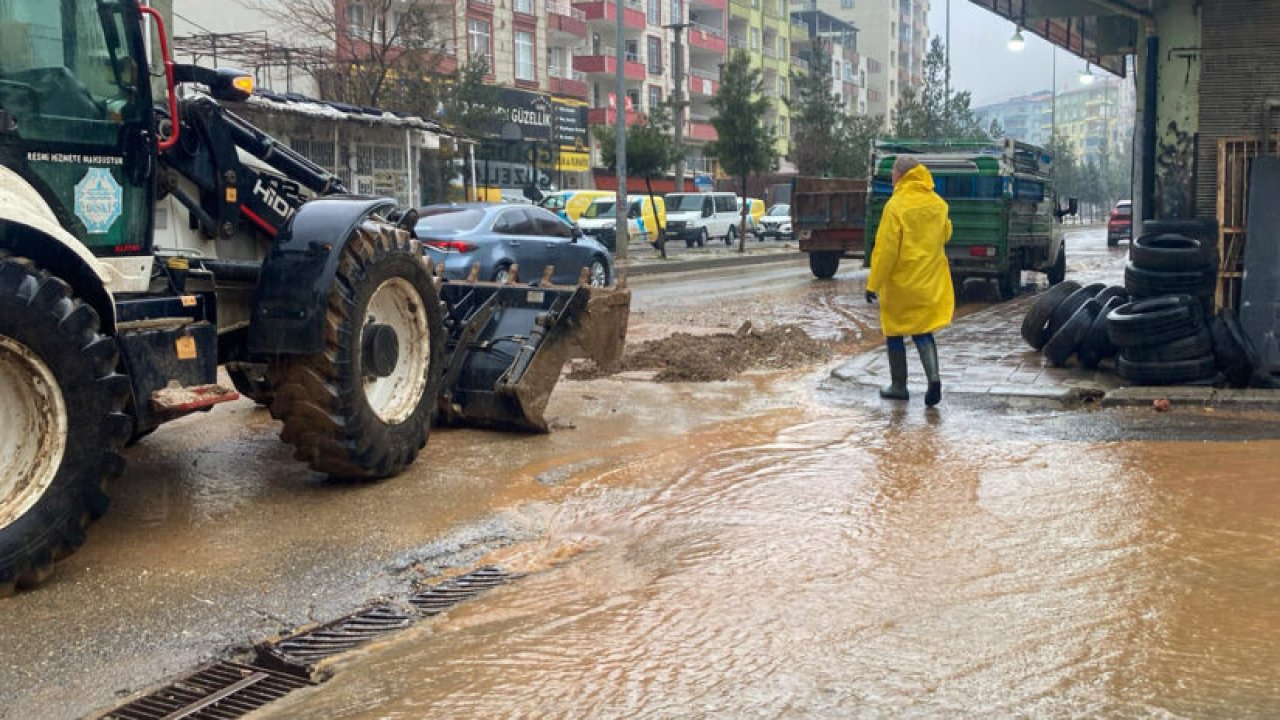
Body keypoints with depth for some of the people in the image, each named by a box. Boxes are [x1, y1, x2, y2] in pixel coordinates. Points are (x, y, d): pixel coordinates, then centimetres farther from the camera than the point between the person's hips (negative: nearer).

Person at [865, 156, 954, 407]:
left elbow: (885, 249, -18)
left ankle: (899, 386, 18)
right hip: (930, 283, 5)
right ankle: (933, 377, -9)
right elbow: (945, 235, 16)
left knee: (895, 332, 10)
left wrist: (873, 285, -12)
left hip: (901, 283, -5)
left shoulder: (896, 205, -17)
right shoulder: (938, 204, 2)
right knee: (923, 331, 12)